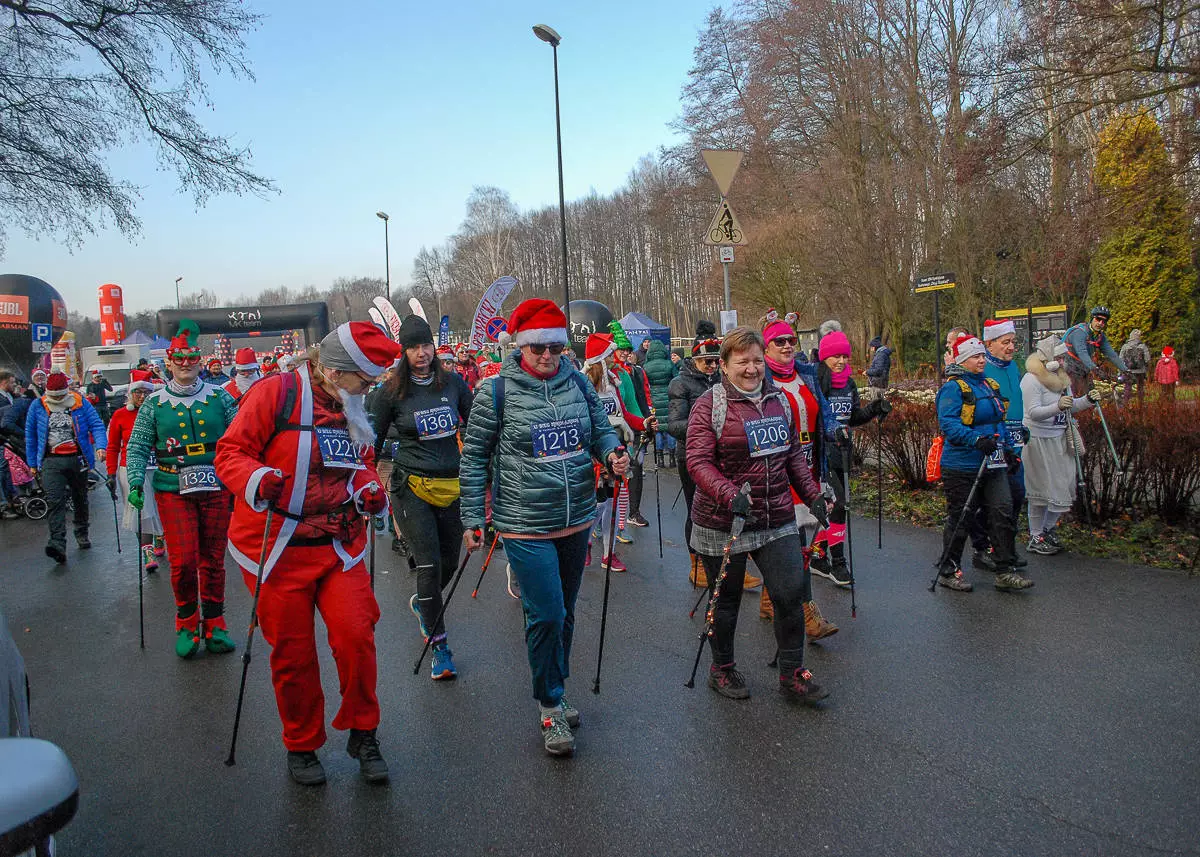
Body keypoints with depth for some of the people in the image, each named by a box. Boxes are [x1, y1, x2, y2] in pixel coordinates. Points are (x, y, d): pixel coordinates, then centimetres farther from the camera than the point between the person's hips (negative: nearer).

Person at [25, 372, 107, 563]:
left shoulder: (81, 403, -1)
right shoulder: (38, 407, 3)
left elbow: (97, 426, -3)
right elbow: (30, 436, 12)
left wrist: (100, 446, -21)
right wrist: (32, 462, 12)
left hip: (78, 459, 1)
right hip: (52, 461, 0)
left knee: (80, 499, 14)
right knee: (55, 501, -14)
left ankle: (82, 534, 33)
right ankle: (58, 544, -22)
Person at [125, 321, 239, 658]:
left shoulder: (220, 397, 5)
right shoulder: (155, 403, 5)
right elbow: (137, 446, 8)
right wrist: (136, 483, -4)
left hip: (217, 489, 1)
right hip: (173, 491, -1)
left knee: (213, 560, 7)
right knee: (183, 560, -6)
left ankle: (214, 623, 21)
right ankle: (187, 623, 16)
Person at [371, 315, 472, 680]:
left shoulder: (452, 382, 0)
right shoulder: (393, 391, -6)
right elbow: (374, 439, 4)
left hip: (452, 485, 3)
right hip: (412, 487, -3)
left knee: (449, 563, 12)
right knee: (429, 564, -9)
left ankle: (421, 603, 45)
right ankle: (440, 646, 4)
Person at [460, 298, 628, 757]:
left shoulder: (577, 381, 2)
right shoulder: (497, 391, -8)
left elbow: (601, 428, 14)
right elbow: (474, 457, -2)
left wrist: (612, 453, -9)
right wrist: (472, 518, -3)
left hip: (576, 520, 5)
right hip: (524, 526, -4)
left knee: (564, 612, 17)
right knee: (546, 615, -7)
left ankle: (555, 689, 37)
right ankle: (550, 705, 15)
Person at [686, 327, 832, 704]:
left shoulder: (779, 400, 8)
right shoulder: (709, 405, -10)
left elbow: (794, 454, 17)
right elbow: (698, 462, -18)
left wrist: (813, 495, 10)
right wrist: (730, 494, -32)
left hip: (777, 520, 5)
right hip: (723, 523, -4)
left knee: (792, 593, 2)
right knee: (726, 599, 11)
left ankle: (792, 675, 20)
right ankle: (721, 670, 32)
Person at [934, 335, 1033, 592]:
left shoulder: (990, 385, 16)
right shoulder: (953, 387, -10)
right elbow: (948, 423, -22)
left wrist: (1009, 450, 20)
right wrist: (976, 439, -33)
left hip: (992, 464, 8)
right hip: (962, 466, -7)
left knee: (1003, 512, 2)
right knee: (959, 518, 2)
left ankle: (1005, 572, 10)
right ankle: (948, 571, 17)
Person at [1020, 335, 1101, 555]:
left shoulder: (1060, 378, 12)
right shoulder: (1031, 380, -15)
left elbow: (1069, 407, 20)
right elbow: (1034, 412, -23)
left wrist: (1087, 400, 3)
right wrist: (1058, 407, -38)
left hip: (1059, 439, 8)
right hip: (1038, 440, -8)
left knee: (1062, 486, 10)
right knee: (1040, 490, -2)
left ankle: (1047, 530, 26)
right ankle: (1035, 538, 8)